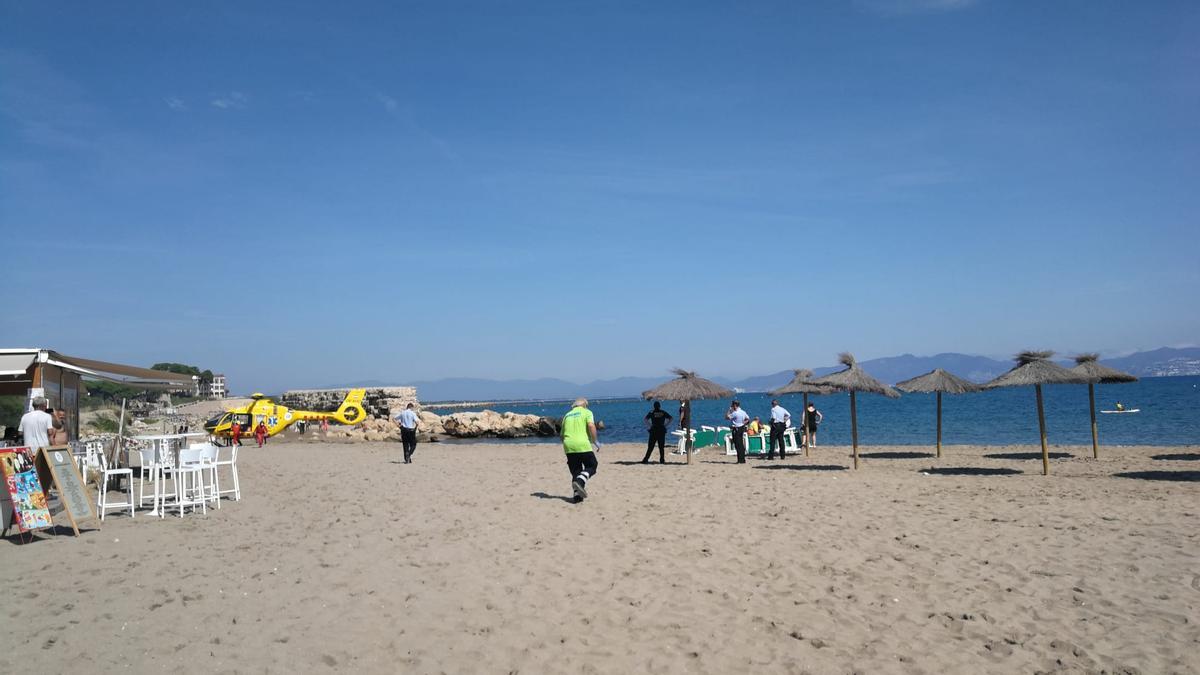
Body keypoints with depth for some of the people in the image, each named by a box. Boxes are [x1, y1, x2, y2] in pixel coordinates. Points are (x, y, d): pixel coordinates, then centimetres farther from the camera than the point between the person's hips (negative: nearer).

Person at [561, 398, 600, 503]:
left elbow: (562, 435, 24)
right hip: (582, 445, -5)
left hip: (568, 447, 5)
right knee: (592, 466, 9)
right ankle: (580, 481, -16)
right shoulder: (586, 412, 9)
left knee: (576, 471, 13)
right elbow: (591, 426, -10)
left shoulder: (567, 415, 23)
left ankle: (577, 495, 2)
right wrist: (595, 442, -2)